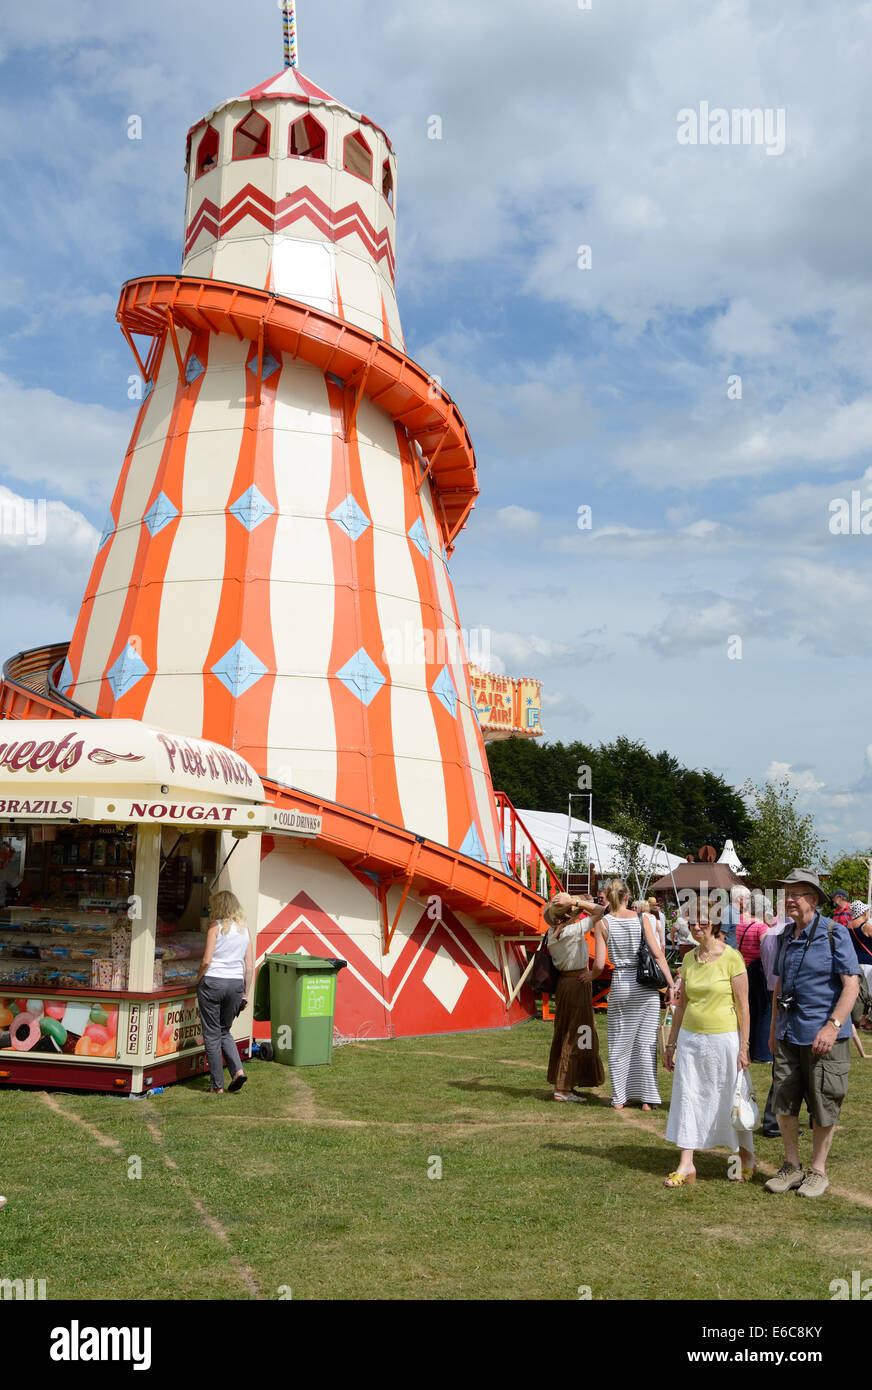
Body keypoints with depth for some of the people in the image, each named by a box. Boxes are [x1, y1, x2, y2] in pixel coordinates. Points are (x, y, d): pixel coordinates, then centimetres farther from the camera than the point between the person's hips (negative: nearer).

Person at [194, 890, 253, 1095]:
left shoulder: (216, 926, -5)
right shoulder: (244, 929, 9)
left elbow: (206, 961, -11)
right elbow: (249, 966, 9)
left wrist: (198, 980, 4)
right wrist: (245, 993, 16)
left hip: (213, 981, -5)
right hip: (236, 984, 5)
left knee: (212, 1034, 6)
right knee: (224, 1031, 21)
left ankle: (217, 1085, 8)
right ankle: (238, 1070, 1)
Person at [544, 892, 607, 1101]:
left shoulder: (552, 932, 1)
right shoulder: (574, 931, -19)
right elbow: (600, 911, -17)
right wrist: (576, 902, -19)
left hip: (563, 982, 8)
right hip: (578, 983, -8)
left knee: (563, 1033, 16)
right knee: (574, 1036, -1)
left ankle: (560, 1083, 25)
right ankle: (563, 1088, 1)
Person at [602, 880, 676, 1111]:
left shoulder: (604, 923, -4)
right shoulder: (642, 918, -3)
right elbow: (658, 954, -7)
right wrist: (671, 985, -4)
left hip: (620, 985, 0)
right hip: (646, 987, 0)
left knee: (619, 1044, 11)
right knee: (646, 1042, 9)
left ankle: (619, 1099, 14)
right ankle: (647, 1098, 12)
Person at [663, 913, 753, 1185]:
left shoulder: (731, 958, -10)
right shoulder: (689, 958, 7)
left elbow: (743, 1006, -8)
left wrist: (744, 1047, -11)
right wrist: (671, 1042, 15)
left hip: (723, 1038, -5)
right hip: (690, 1038, 5)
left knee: (730, 1099, 6)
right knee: (687, 1098, 4)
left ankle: (746, 1158, 27)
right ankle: (686, 1165, 10)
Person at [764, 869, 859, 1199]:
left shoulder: (834, 933, -10)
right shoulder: (786, 935, 10)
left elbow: (851, 984, -14)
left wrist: (832, 1026, -23)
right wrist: (774, 1028, 18)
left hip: (823, 1035, -6)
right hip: (789, 1034, 6)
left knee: (823, 1107, 4)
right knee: (784, 1102, 7)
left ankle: (818, 1170, 21)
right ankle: (792, 1166, 24)